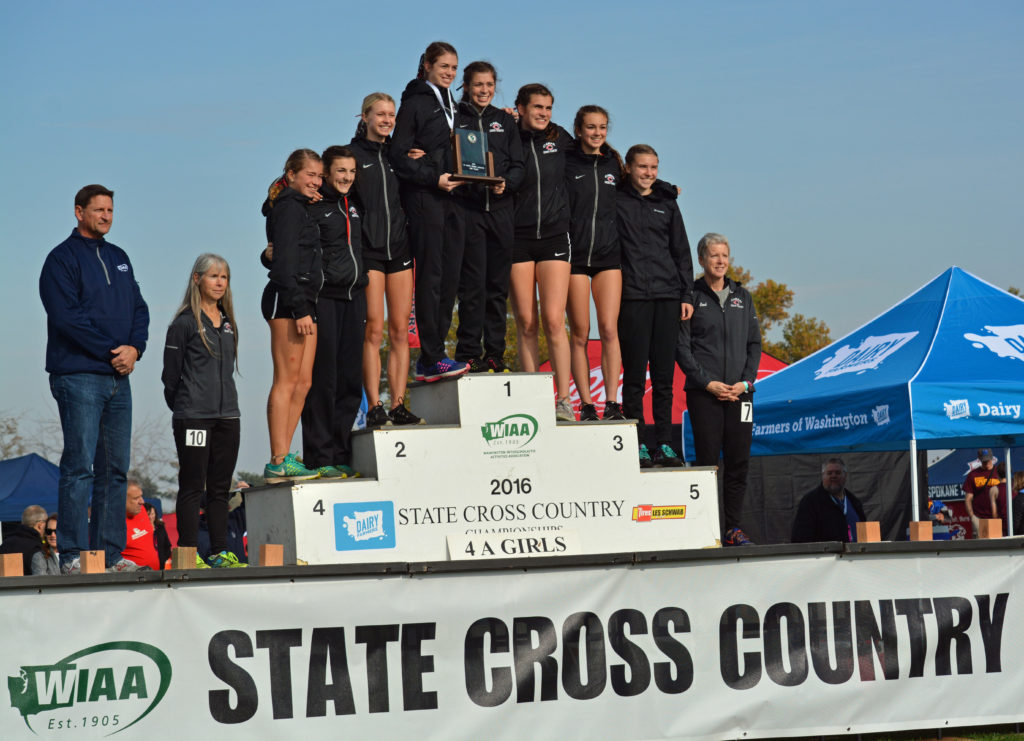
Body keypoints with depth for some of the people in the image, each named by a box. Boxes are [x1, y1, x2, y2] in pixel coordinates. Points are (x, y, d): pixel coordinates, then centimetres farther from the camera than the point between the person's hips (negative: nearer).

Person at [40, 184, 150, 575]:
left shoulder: (119, 258, 18)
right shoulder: (63, 258, -4)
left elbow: (139, 308, 15)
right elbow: (67, 318, -13)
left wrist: (135, 347, -4)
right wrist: (111, 351, -14)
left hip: (118, 378, 7)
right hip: (78, 376, -7)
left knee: (115, 469, 6)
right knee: (79, 466, -11)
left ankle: (110, 553, 10)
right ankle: (74, 554, -11)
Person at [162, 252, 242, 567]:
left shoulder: (227, 322, 14)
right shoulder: (185, 323, -5)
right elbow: (170, 376, -3)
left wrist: (226, 403, 14)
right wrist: (183, 408, 3)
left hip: (227, 416, 6)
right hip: (193, 418, -6)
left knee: (220, 487, 8)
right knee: (192, 486, -5)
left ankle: (221, 551, 11)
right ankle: (188, 554, -4)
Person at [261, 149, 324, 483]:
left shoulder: (300, 207, 23)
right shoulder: (289, 207, -7)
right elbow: (285, 262, -15)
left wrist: (305, 307, 17)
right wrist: (300, 308, -20)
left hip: (302, 302, 10)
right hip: (287, 300, -10)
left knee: (303, 382, 7)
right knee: (286, 380, -12)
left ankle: (282, 459, 7)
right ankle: (278, 462, -15)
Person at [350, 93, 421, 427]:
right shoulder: (352, 154, 1)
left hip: (399, 246, 4)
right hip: (368, 249, -4)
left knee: (400, 331, 2)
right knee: (374, 331, -8)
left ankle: (398, 405, 4)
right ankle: (374, 408, -7)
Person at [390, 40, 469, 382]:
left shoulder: (450, 104, 19)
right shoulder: (416, 103, -4)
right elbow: (398, 155, -9)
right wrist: (434, 178, -17)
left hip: (451, 197, 8)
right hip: (424, 198, -8)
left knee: (450, 277, 4)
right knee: (431, 276, -9)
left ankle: (432, 355, 9)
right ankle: (431, 359, -10)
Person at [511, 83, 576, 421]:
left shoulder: (558, 138, 9)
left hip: (554, 237, 1)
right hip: (518, 238, -1)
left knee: (553, 320, -9)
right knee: (526, 323, -1)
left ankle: (564, 400, -8)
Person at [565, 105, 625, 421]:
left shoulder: (613, 164, 12)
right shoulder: (565, 163, 0)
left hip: (608, 253, 3)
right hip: (575, 253, -2)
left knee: (609, 330, -6)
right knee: (580, 333, -1)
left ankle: (612, 404, -6)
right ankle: (586, 405, 2)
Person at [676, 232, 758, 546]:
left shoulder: (742, 297, 14)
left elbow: (754, 343, 13)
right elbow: (682, 347, -2)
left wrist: (745, 381, -2)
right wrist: (708, 382, -11)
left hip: (739, 391, 4)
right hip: (704, 392, -4)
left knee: (739, 461, 2)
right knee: (709, 461, -5)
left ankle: (733, 528, 8)